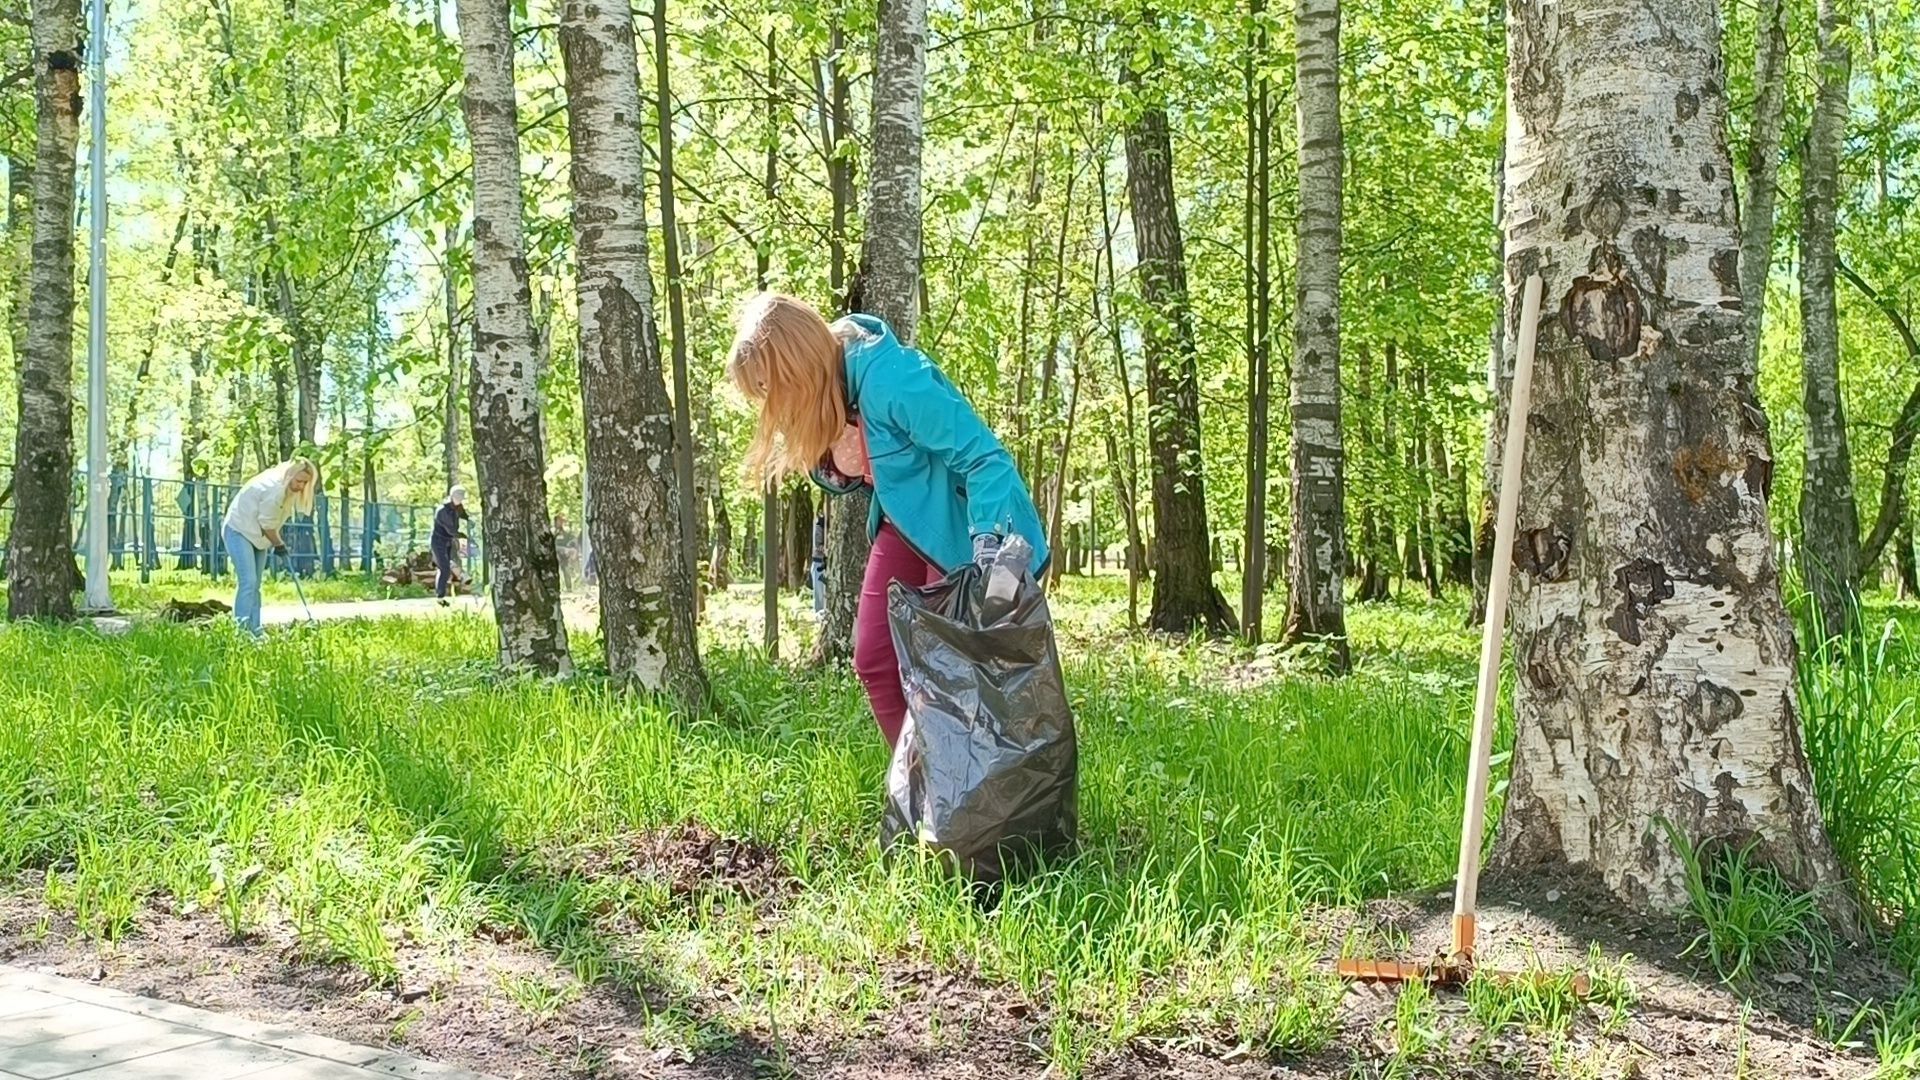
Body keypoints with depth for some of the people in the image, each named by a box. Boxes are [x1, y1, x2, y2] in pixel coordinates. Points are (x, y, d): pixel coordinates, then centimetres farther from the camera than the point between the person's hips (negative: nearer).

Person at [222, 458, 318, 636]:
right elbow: (266, 523, -20)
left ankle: (254, 631, 11)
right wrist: (279, 544, -8)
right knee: (247, 582, -18)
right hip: (239, 531, -10)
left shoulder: (287, 489, 3)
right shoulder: (274, 488, -27)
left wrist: (277, 541, 2)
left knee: (254, 586, 9)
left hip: (257, 535, 10)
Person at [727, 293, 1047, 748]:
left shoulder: (889, 379, -31)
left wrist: (991, 554, -41)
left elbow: (984, 457, -31)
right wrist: (836, 469, -14)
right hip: (904, 526, 9)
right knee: (874, 660, 6)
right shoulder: (830, 383, -5)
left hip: (960, 529, -9)